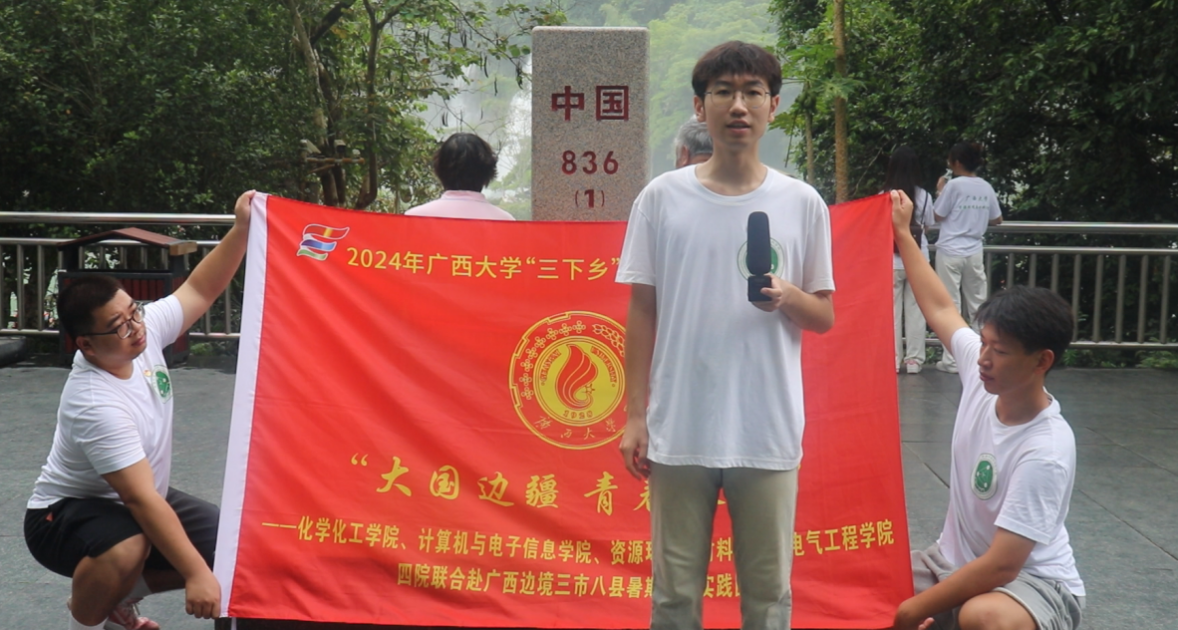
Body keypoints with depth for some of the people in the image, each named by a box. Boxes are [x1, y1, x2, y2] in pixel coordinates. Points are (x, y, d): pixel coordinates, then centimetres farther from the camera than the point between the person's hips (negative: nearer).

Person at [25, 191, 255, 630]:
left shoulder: (144, 333, -14)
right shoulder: (97, 405, -34)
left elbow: (199, 290, -2)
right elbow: (142, 500, -38)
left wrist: (241, 229, -17)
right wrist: (196, 574, -41)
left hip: (133, 499, 8)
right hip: (65, 512, -8)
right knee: (126, 549, -40)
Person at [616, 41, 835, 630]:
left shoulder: (803, 204, 1)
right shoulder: (661, 198, 0)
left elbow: (825, 317, 8)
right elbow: (642, 311, 4)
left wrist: (789, 298, -14)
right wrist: (636, 414, 0)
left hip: (769, 433, 1)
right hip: (679, 430, 0)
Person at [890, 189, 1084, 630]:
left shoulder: (1046, 453, -28)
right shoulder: (982, 375, -9)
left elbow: (1001, 567, -28)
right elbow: (941, 310, 11)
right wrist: (902, 233, 18)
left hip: (1033, 582, -7)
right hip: (957, 561, 8)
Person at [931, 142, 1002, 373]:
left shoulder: (954, 185, -11)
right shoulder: (986, 187, 4)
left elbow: (939, 215, -5)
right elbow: (996, 219, 12)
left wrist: (940, 191, 7)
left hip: (950, 252, -4)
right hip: (974, 252, 4)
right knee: (977, 305, 11)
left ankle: (951, 360, 2)